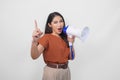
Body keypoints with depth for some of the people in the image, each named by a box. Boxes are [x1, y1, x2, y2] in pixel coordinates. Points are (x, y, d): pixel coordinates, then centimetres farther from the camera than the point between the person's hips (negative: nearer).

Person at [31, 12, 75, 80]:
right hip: (52, 72, -6)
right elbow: (34, 56, -28)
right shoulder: (46, 37, -14)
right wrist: (34, 41, -46)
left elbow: (71, 57, 8)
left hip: (66, 71, 6)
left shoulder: (65, 38, 6)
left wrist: (71, 43, -5)